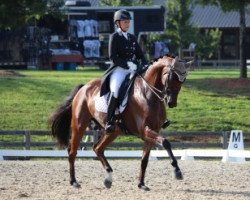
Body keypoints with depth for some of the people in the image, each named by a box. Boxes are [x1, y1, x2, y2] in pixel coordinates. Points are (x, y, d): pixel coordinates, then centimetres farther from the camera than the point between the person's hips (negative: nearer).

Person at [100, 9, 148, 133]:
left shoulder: (132, 38, 19)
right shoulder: (114, 37, 2)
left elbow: (140, 55, 20)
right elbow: (113, 57, -8)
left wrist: (145, 65, 0)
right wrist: (127, 64, -20)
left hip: (133, 69, 6)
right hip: (119, 69, -6)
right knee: (116, 90, -34)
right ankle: (109, 121, -28)